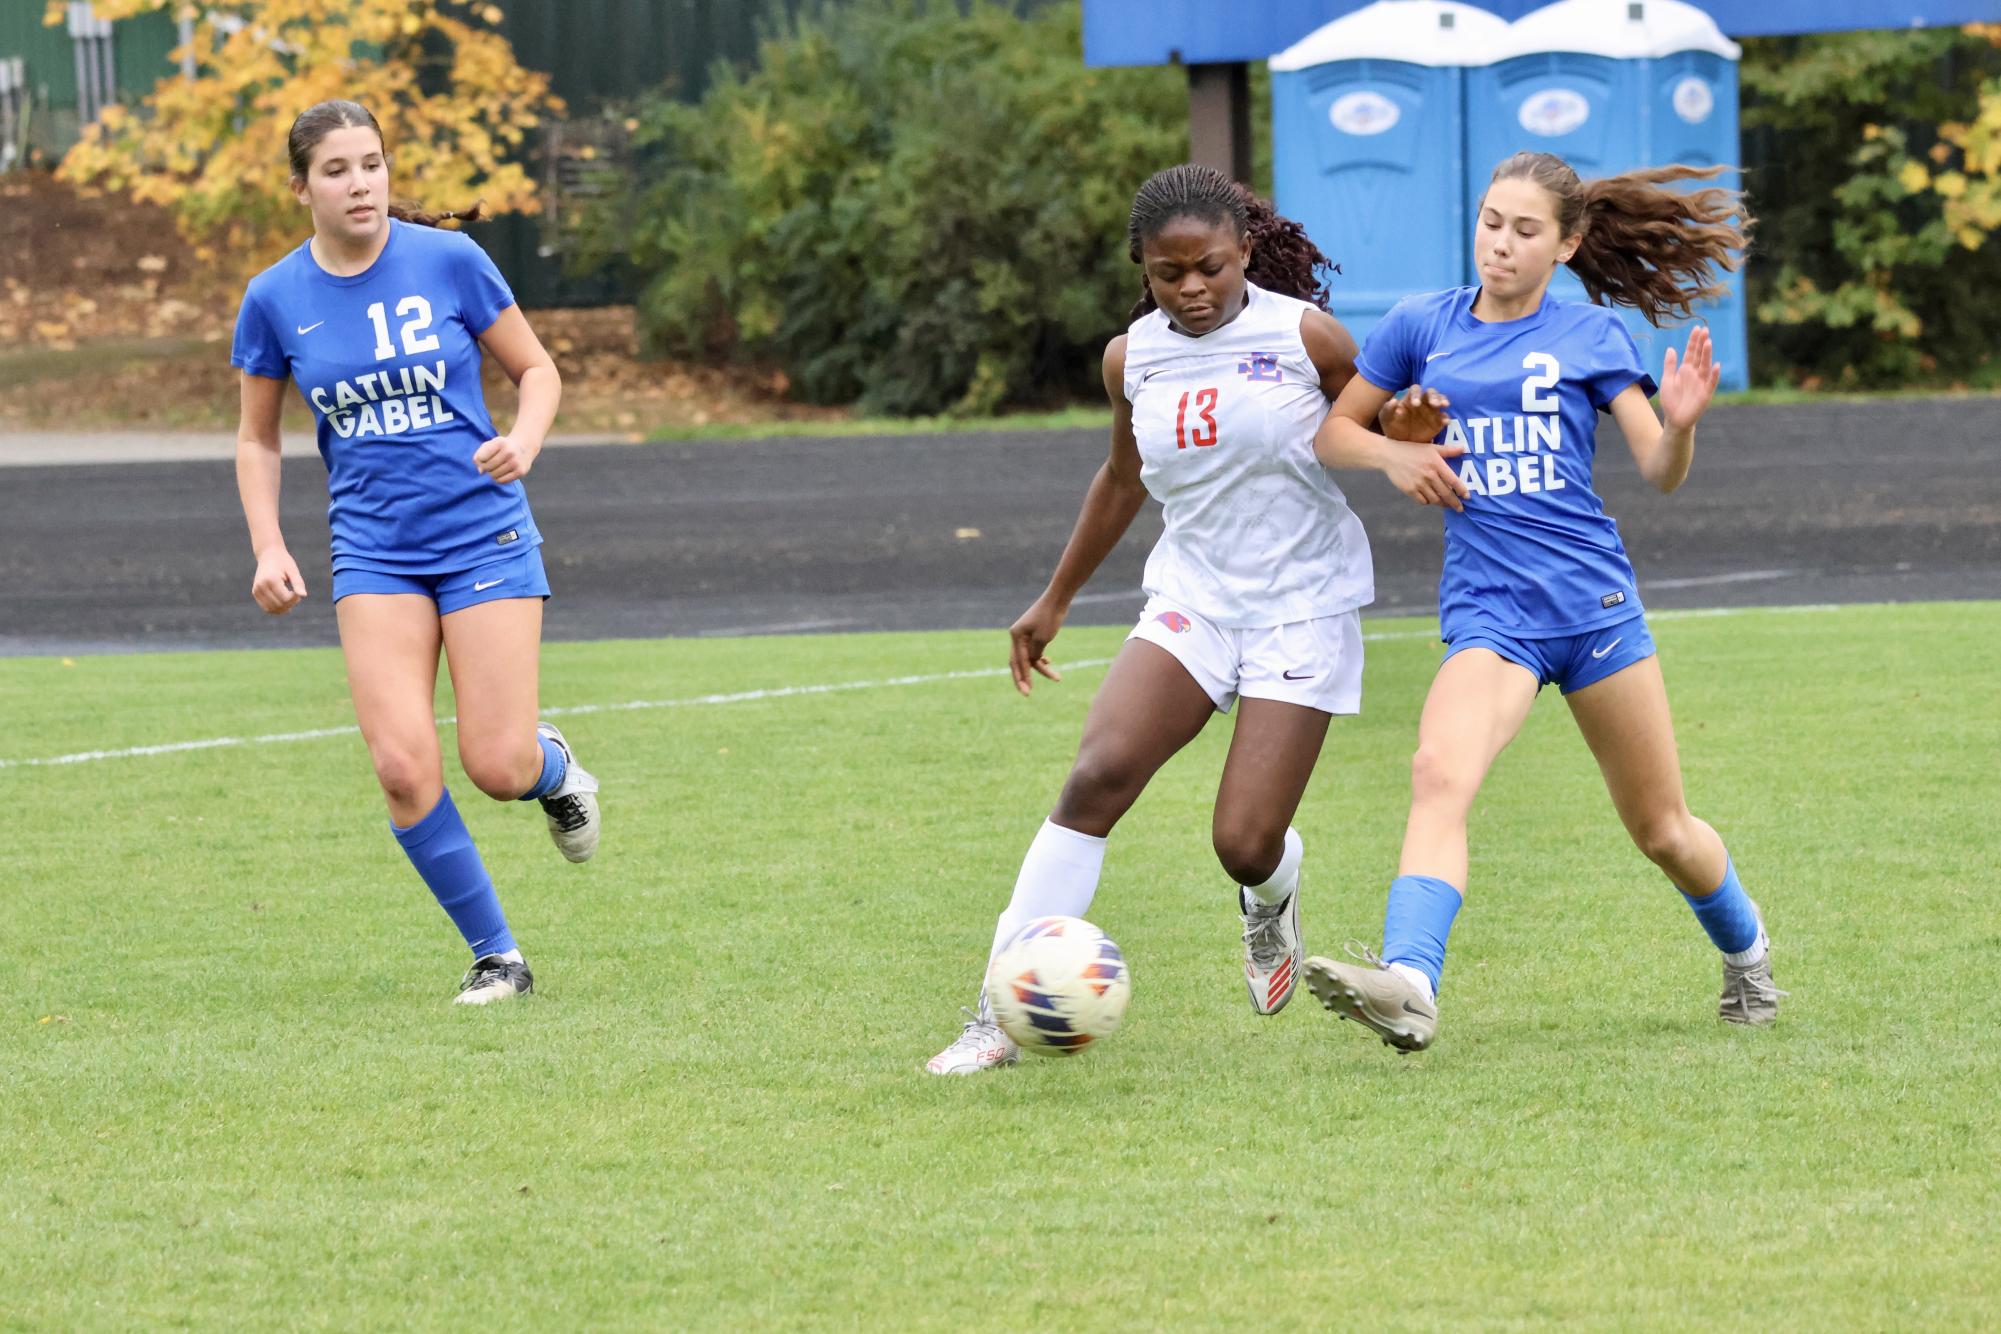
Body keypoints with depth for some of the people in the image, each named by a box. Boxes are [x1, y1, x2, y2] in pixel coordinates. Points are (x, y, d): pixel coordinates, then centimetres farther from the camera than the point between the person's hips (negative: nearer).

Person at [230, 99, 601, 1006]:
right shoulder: (275, 300, -1)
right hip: (374, 550, 1)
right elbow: (258, 437, 12)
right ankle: (495, 956, 3)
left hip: (482, 532, -1)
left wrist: (523, 441, -15)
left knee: (498, 768, -8)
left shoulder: (448, 261, -6)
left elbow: (537, 369, 5)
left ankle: (553, 766, 31)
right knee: (404, 768, -13)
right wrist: (268, 547, -1)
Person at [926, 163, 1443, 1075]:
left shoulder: (1305, 336, -9)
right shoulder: (1132, 358, 3)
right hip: (1190, 598, 3)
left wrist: (1414, 440, -21)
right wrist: (1055, 602, 27)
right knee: (1096, 775, -20)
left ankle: (1271, 894, 33)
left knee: (1246, 847, -10)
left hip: (1303, 607, -3)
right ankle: (999, 1016, -19)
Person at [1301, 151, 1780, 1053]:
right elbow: (1329, 430, 16)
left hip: (1592, 600, 0)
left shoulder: (1591, 335, 4)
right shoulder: (1422, 327, 8)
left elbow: (1660, 471, -1)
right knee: (1440, 776, -28)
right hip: (1486, 606, 0)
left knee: (1662, 831, 10)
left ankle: (1746, 951, 40)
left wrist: (1680, 422, -23)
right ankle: (1407, 984, -44)